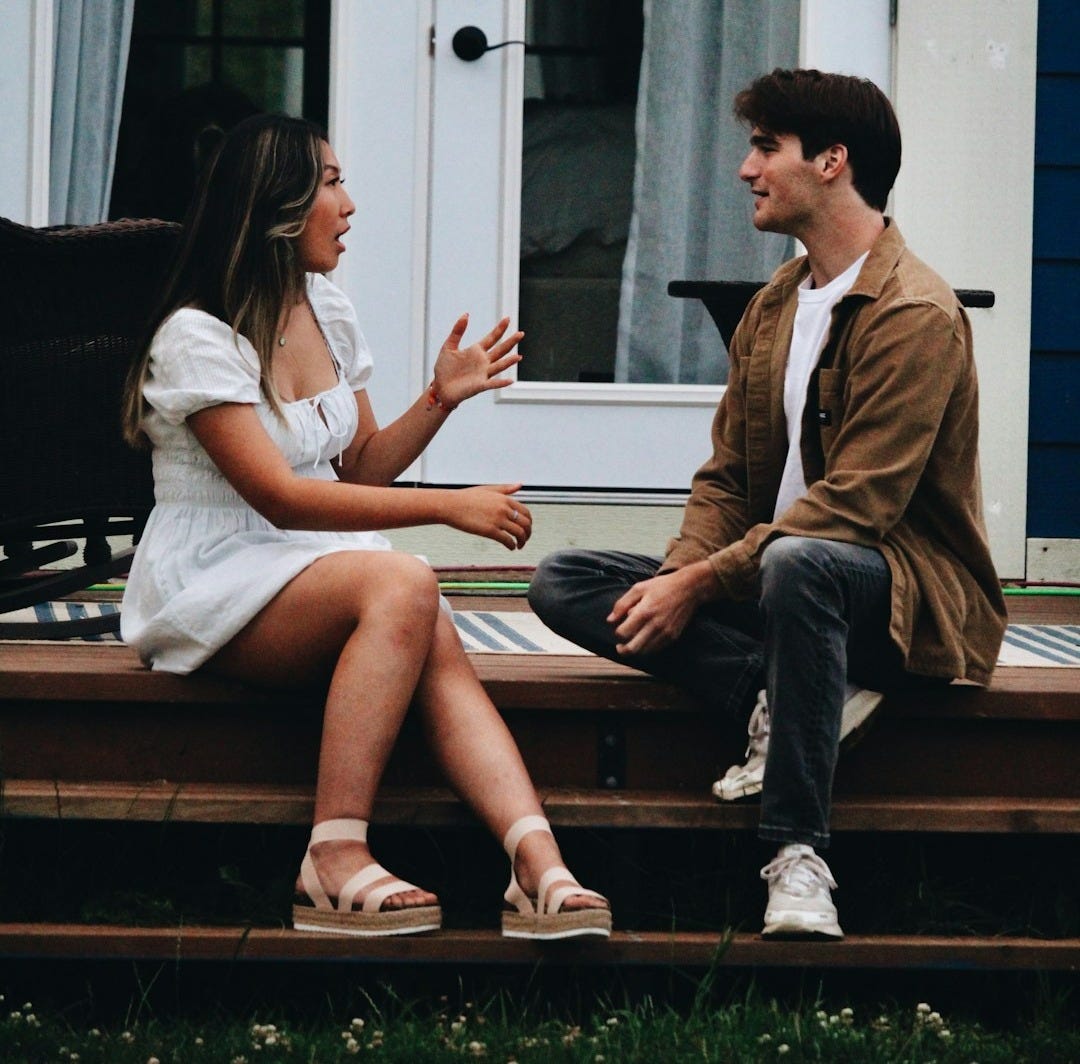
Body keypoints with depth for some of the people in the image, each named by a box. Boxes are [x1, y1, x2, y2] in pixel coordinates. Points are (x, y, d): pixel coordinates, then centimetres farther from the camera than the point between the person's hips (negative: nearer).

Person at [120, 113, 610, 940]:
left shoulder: (329, 314, 12)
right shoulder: (198, 338, -13)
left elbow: (362, 468, 19)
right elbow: (282, 497, -21)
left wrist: (440, 399, 1)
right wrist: (448, 507, -24)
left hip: (314, 568, 7)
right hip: (212, 590, -7)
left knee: (438, 646, -27)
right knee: (405, 586, -34)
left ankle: (539, 868, -46)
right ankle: (336, 861, -37)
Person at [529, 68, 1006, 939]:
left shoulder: (917, 314, -14)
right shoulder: (773, 307, 14)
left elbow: (854, 507, -22)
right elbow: (726, 477, 12)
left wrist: (701, 582, -24)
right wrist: (677, 575, -9)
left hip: (911, 594, -8)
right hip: (772, 576, 8)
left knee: (797, 562, -43)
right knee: (563, 582, -6)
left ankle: (797, 853, -36)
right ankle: (779, 693, -20)